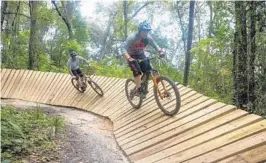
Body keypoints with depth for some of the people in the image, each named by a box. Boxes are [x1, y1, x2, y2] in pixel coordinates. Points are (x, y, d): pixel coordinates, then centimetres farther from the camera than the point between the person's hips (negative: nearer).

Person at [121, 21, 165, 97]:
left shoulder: (148, 38, -16)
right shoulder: (132, 37, -29)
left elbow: (155, 45, -6)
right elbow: (123, 48, -35)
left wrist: (161, 51, -28)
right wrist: (128, 58, -51)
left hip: (141, 55, 5)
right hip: (131, 56, -5)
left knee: (148, 71, -8)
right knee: (137, 71, -23)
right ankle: (138, 90, -14)